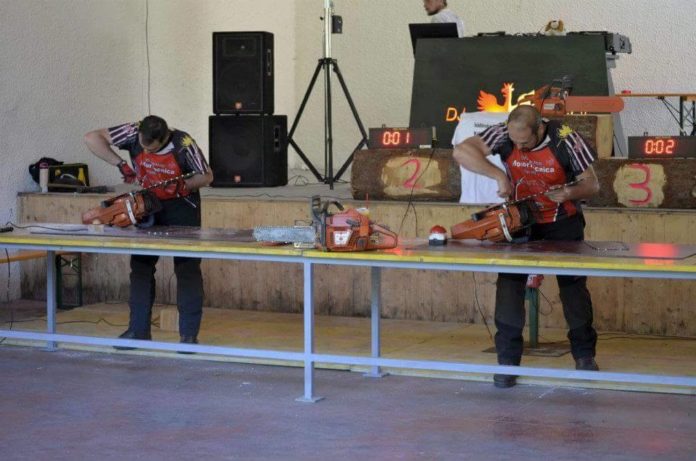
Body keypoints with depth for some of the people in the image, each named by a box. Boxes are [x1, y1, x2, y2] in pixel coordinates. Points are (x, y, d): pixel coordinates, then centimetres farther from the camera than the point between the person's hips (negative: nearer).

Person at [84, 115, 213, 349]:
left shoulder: (183, 145, -26)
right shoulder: (133, 133, -20)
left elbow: (207, 176, -11)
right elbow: (91, 138, -17)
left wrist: (184, 185, -29)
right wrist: (120, 163, -24)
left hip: (181, 205, -3)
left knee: (187, 269, -8)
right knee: (141, 266, 3)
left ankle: (189, 334, -4)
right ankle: (138, 330, 11)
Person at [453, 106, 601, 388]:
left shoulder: (566, 141, -24)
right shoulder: (504, 134, -21)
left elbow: (592, 184, -13)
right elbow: (461, 151, -33)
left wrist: (570, 192, -35)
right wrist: (498, 174, -41)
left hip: (562, 221, -1)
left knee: (573, 286, 3)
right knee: (509, 284, -10)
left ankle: (585, 356, 20)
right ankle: (507, 361, -4)